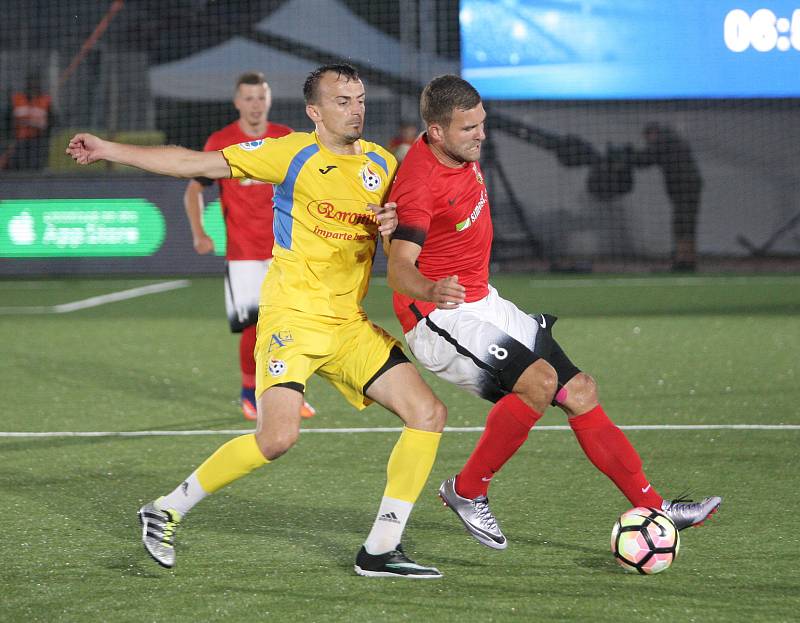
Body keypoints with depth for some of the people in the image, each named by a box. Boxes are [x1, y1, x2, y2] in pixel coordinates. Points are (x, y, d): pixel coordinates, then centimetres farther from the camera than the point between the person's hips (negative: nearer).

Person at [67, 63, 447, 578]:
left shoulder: (382, 164, 11)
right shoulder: (294, 153, -4)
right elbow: (196, 163, -2)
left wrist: (393, 226, -5)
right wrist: (107, 150, -4)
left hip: (350, 324, 6)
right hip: (293, 318, -6)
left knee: (428, 413, -6)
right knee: (278, 436, -22)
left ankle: (381, 550, 0)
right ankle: (167, 511, -1)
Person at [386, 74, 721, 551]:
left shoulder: (463, 154, 3)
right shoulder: (419, 181, -24)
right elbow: (399, 269, -34)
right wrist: (431, 291, -53)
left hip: (483, 303, 9)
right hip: (439, 317, -9)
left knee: (580, 391, 4)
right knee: (539, 381, -27)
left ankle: (651, 507, 9)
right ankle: (468, 492, -10)